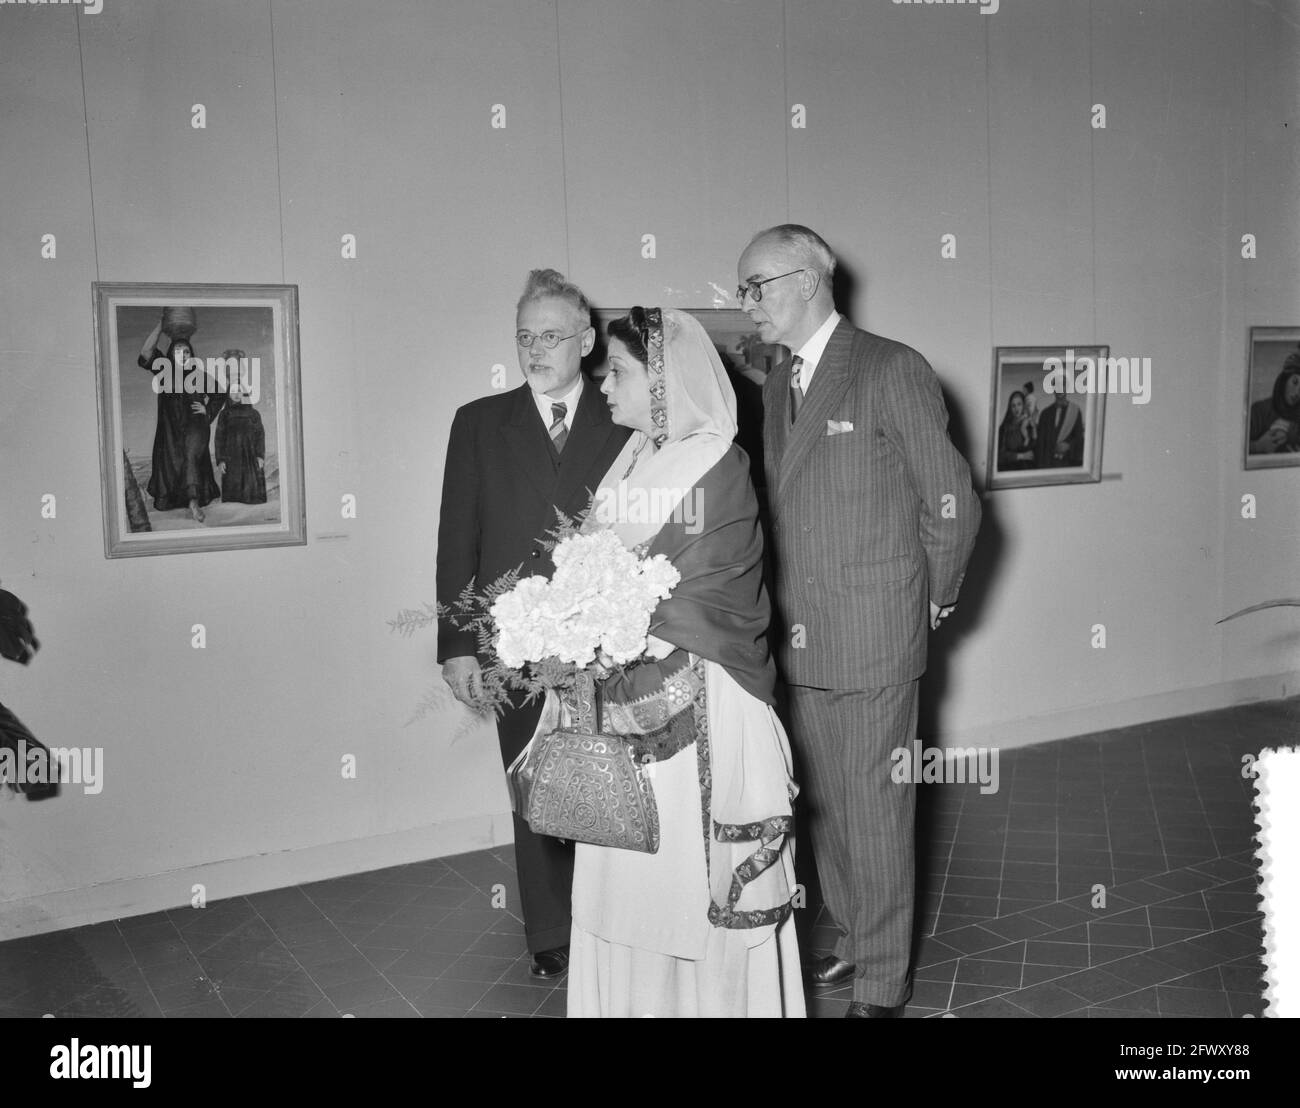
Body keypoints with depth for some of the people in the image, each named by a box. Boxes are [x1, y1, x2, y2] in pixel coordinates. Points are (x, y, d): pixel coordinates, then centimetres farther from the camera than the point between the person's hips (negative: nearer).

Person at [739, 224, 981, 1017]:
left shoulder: (893, 370, -10)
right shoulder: (778, 386, 13)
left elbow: (953, 503, -8)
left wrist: (934, 600, 1)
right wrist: (791, 610, 10)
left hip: (875, 638, -7)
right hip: (801, 641, 7)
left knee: (876, 811, 2)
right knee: (826, 805, 16)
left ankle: (883, 982, 17)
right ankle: (856, 942, 34)